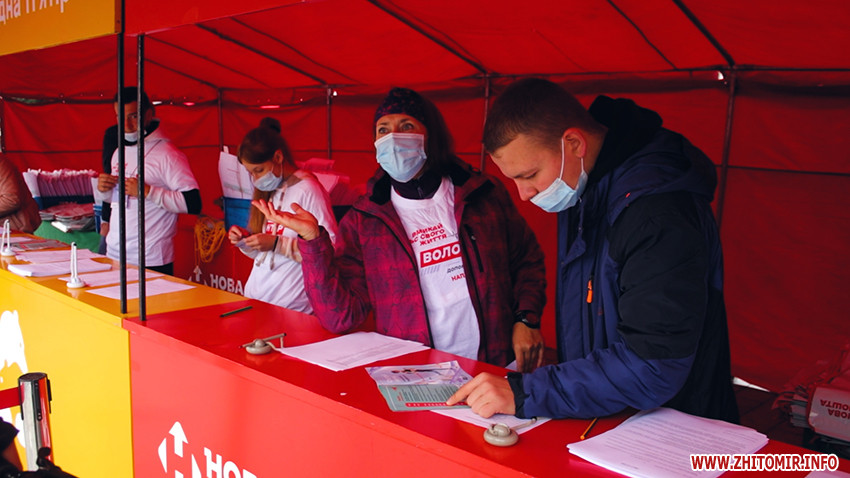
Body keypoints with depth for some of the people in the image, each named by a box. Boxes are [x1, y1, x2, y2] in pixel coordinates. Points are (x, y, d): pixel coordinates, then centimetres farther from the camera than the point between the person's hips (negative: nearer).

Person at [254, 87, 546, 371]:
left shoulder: (484, 194, 8)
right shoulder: (362, 221, 4)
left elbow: (528, 261, 18)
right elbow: (340, 318, -4)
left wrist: (527, 318, 3)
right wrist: (312, 240, -13)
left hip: (494, 367, 1)